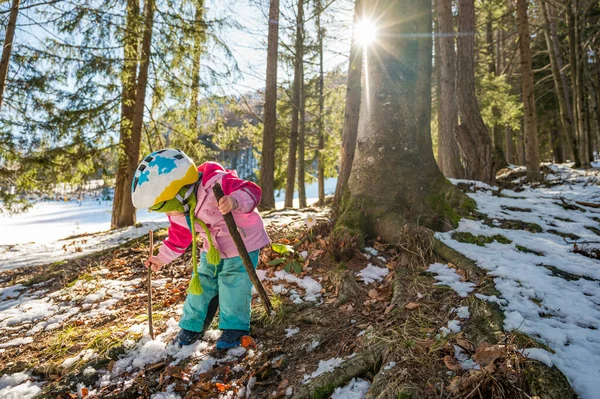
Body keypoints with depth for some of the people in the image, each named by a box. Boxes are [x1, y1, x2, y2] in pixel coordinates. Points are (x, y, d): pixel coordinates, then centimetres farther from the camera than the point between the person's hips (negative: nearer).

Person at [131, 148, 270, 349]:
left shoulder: (216, 184, -32)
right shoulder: (179, 211, -5)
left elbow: (251, 191, -36)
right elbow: (179, 236, 13)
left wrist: (235, 201, -58)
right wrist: (162, 258, 20)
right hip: (214, 248, 7)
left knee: (233, 286, -8)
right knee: (201, 282, 8)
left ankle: (234, 328, 13)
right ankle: (192, 326, 26)